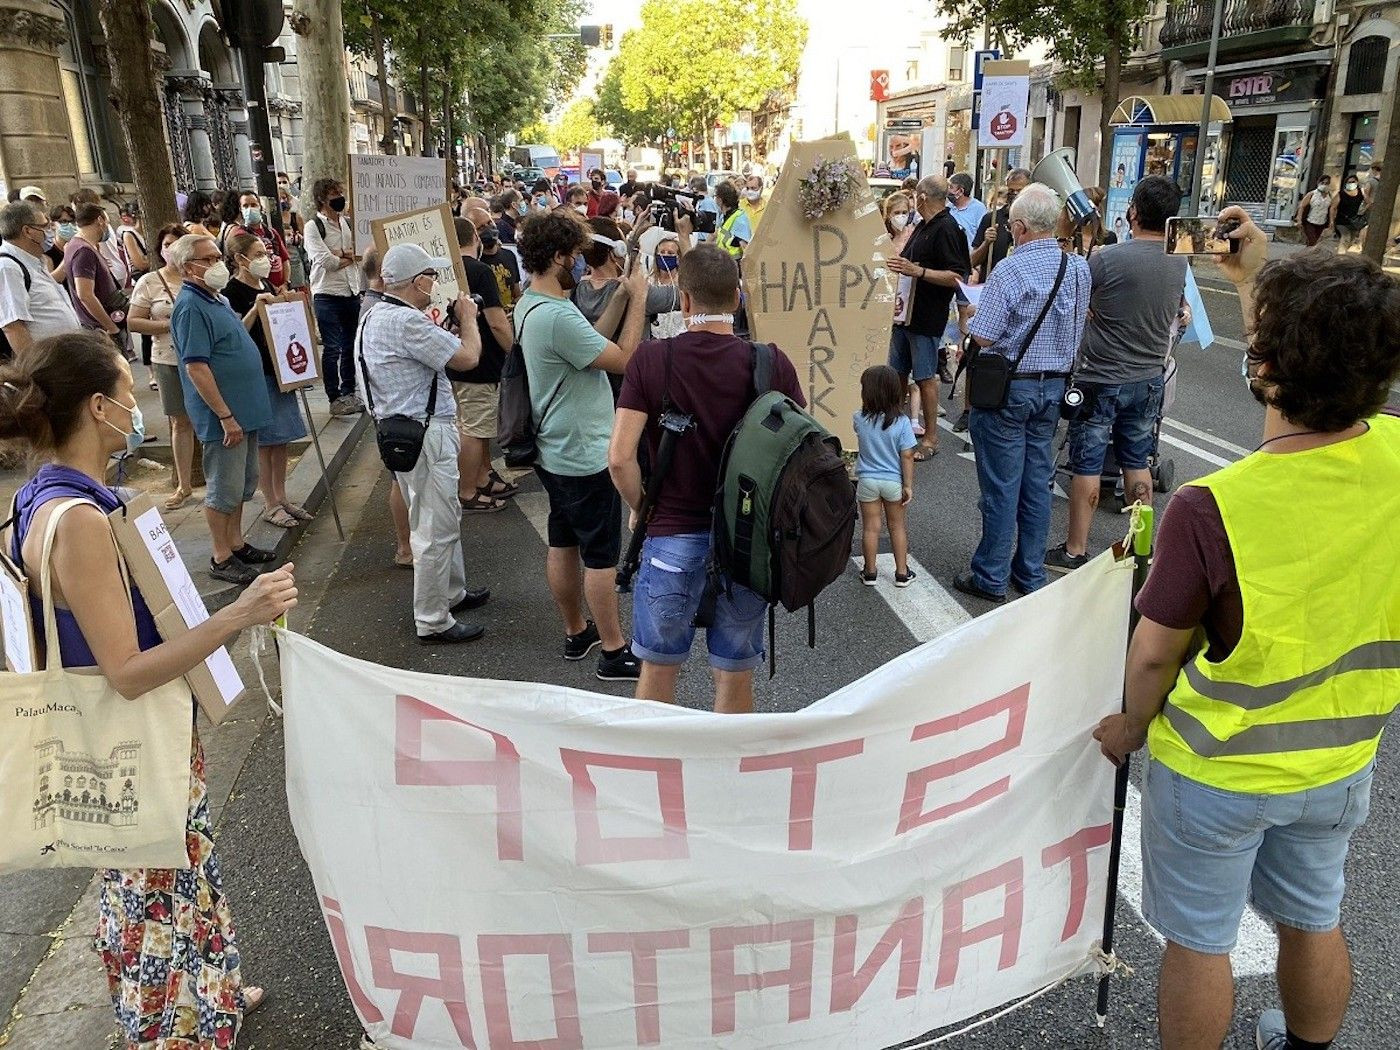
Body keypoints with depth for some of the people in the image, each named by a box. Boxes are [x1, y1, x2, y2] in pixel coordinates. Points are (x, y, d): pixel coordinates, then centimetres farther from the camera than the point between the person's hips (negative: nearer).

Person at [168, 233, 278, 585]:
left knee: (243, 484, 18)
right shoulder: (191, 306, -18)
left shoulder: (216, 299, 12)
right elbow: (196, 367, -23)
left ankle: (236, 543, 31)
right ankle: (221, 558, 13)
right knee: (224, 489, 1)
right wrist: (226, 416, -23)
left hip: (245, 410, 10)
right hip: (224, 415, -10)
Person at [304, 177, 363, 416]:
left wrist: (340, 254, -9)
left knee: (351, 346, 12)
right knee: (332, 349, -4)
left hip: (351, 292, 6)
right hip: (327, 295, -6)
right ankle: (335, 399, 3)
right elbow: (326, 261, -16)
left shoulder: (346, 223, 13)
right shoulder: (313, 227, -6)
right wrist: (349, 257, -1)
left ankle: (349, 393, 23)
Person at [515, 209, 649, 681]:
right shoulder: (557, 316, -27)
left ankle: (576, 632, 33)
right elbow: (623, 359, -21)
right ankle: (614, 651, 12)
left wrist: (620, 294, 5)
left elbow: (595, 340, 9)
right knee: (601, 555, 1)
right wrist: (637, 299, -13)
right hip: (585, 456, -10)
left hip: (555, 450, 10)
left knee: (563, 544, 18)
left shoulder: (529, 304, 6)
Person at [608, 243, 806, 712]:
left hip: (672, 537, 0)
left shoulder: (650, 359, -8)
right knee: (735, 675, 16)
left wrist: (641, 508, 4)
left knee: (658, 667, 19)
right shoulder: (771, 363, -6)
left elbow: (620, 457, -13)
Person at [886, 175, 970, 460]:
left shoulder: (947, 229, -15)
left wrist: (918, 271, -28)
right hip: (905, 311, 9)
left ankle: (931, 439, 8)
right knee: (898, 373, 14)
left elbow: (958, 277, -22)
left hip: (926, 318, -9)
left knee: (925, 377, -2)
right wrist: (899, 265, 13)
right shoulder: (923, 226, 13)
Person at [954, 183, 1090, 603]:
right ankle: (1031, 574, 24)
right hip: (1053, 386, 6)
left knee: (1001, 486, 1)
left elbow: (983, 337, -19)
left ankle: (991, 577, 11)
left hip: (1008, 386, -6)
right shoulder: (1079, 268, 3)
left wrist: (970, 313, 0)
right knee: (1037, 482, 14)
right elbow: (1078, 330, 13)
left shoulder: (1010, 270, -19)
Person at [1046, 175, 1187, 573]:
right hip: (1150, 378, 6)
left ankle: (1075, 551, 9)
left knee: (1087, 466, 2)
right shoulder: (1179, 263, 1)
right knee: (1137, 463, 16)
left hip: (1101, 379, -6)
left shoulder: (1107, 259, -18)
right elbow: (1173, 317, 14)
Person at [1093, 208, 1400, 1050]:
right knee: (1314, 921, 28)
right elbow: (1323, 374, 4)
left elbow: (1156, 652, -18)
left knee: (1200, 942, 16)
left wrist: (1131, 725, 1)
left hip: (1217, 771, -5)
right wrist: (1259, 277, 11)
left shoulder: (1210, 509, -33)